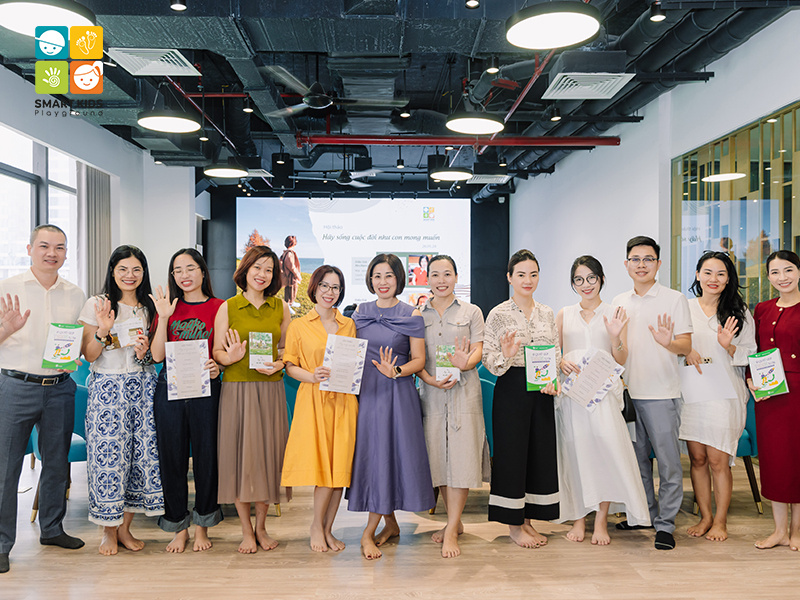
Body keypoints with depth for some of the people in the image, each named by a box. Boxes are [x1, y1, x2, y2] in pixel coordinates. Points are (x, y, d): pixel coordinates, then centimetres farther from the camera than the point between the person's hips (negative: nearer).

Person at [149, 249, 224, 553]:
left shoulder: (218, 307, 2)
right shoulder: (168, 307, 8)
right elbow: (157, 355, -1)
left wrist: (217, 366, -16)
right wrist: (164, 317, -8)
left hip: (205, 388, -2)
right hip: (169, 389, 2)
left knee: (206, 456, 4)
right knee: (172, 457, 7)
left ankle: (201, 526, 21)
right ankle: (179, 527, 22)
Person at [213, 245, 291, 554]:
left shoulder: (281, 307, 8)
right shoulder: (228, 307, 2)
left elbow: (289, 349, 11)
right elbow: (216, 351, 1)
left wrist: (279, 364, -8)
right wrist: (230, 357, -20)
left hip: (271, 389, 2)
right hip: (237, 389, -2)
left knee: (268, 452, 5)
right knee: (240, 454, 1)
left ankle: (261, 526, 23)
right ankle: (246, 530, 16)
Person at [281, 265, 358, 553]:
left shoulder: (349, 325, 12)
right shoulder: (299, 325, 4)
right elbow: (290, 366, 3)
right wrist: (312, 376, -14)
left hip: (343, 401, 3)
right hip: (313, 402, -3)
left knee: (341, 465, 2)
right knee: (323, 465, -6)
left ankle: (327, 529, 17)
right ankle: (317, 526, 16)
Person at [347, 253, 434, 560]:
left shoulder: (411, 315, -1)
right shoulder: (360, 312, 10)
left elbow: (419, 359, -4)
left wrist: (395, 371, -21)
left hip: (397, 393, -4)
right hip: (365, 391, 4)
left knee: (389, 453, -4)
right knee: (369, 454, 6)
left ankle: (369, 532, 5)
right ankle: (390, 524, 23)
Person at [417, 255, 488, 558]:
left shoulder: (471, 312, 7)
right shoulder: (418, 315, 11)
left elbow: (478, 350, -1)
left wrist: (465, 364, -24)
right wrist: (430, 379, -13)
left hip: (464, 390, -2)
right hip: (431, 391, 2)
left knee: (461, 455, -7)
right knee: (438, 456, 5)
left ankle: (452, 530, -1)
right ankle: (455, 521, 21)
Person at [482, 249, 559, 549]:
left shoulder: (547, 313, 9)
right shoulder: (499, 314, -5)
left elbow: (556, 353, 12)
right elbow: (488, 358, -7)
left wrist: (553, 381, -5)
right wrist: (506, 355, -28)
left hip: (542, 390, 5)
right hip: (511, 389, -5)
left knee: (541, 451, 8)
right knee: (512, 451, 1)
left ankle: (528, 519, 23)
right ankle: (513, 524, 15)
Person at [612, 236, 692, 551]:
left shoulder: (674, 299, -2)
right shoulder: (618, 302, 11)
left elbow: (687, 345, -9)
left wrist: (668, 342, -28)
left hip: (662, 394, -5)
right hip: (627, 392, 5)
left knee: (668, 460, -1)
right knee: (636, 456, 13)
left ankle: (665, 524, 10)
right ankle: (644, 513, 28)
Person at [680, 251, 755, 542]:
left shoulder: (739, 311, 4)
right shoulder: (684, 308, 7)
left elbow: (751, 354, 5)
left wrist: (729, 347, -14)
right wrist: (686, 351, -8)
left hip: (724, 393, -2)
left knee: (718, 460, -2)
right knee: (697, 458, 6)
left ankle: (720, 521, 15)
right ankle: (705, 516, 21)